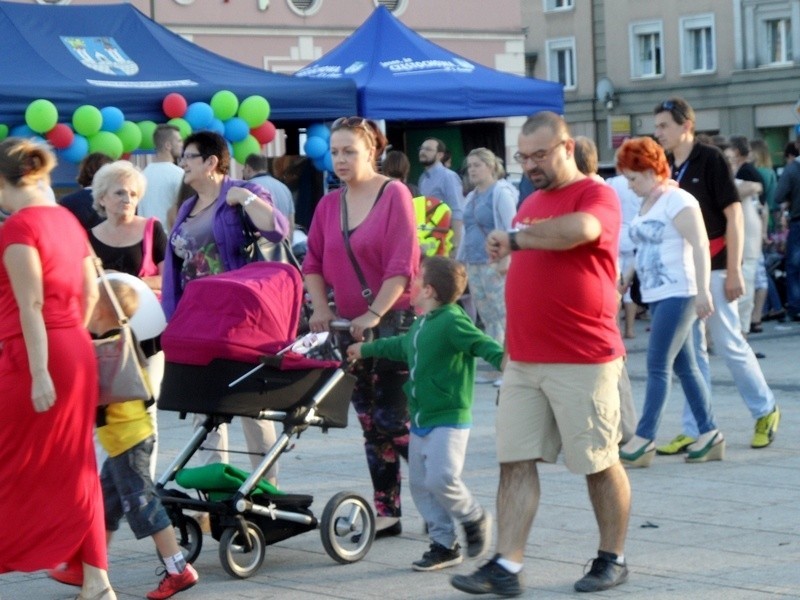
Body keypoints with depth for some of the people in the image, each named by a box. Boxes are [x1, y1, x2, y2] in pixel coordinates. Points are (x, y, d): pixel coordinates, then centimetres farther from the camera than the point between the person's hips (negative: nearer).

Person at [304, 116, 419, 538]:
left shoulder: (394, 194, -8)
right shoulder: (329, 204, 10)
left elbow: (402, 264, -15)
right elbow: (313, 261, 11)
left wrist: (374, 314, -19)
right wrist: (321, 308, -3)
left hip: (394, 319, -6)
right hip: (351, 325, 6)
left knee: (393, 419, -10)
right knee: (371, 423, 8)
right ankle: (386, 513, 14)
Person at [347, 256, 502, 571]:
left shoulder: (452, 321, -15)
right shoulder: (420, 326, 15)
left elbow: (482, 343, -27)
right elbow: (400, 346, 34)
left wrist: (503, 358, -47)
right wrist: (366, 349, 49)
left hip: (449, 419, -9)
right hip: (421, 421, 9)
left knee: (441, 478, -20)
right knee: (420, 484, 8)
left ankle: (475, 518, 7)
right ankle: (445, 544, 15)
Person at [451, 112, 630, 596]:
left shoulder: (596, 196, -7)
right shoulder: (530, 205, 17)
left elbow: (580, 230, -31)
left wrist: (516, 239, -17)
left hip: (583, 361, -7)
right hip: (524, 361, 7)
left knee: (600, 463, 4)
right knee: (516, 463, 0)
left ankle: (613, 559, 18)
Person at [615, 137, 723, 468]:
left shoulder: (678, 201, -13)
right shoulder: (647, 203, 14)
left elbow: (700, 247, -18)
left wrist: (703, 291, -24)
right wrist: (630, 273, 13)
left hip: (677, 294, -9)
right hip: (656, 293, 9)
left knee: (658, 366, -10)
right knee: (684, 366, 10)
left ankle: (644, 440, -10)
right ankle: (709, 434, 15)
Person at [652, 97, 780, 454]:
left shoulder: (710, 160, -10)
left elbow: (734, 213, -11)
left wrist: (734, 271, -15)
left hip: (712, 269, -6)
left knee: (729, 344, -1)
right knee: (689, 350, 6)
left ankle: (765, 410, 18)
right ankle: (693, 430, 9)